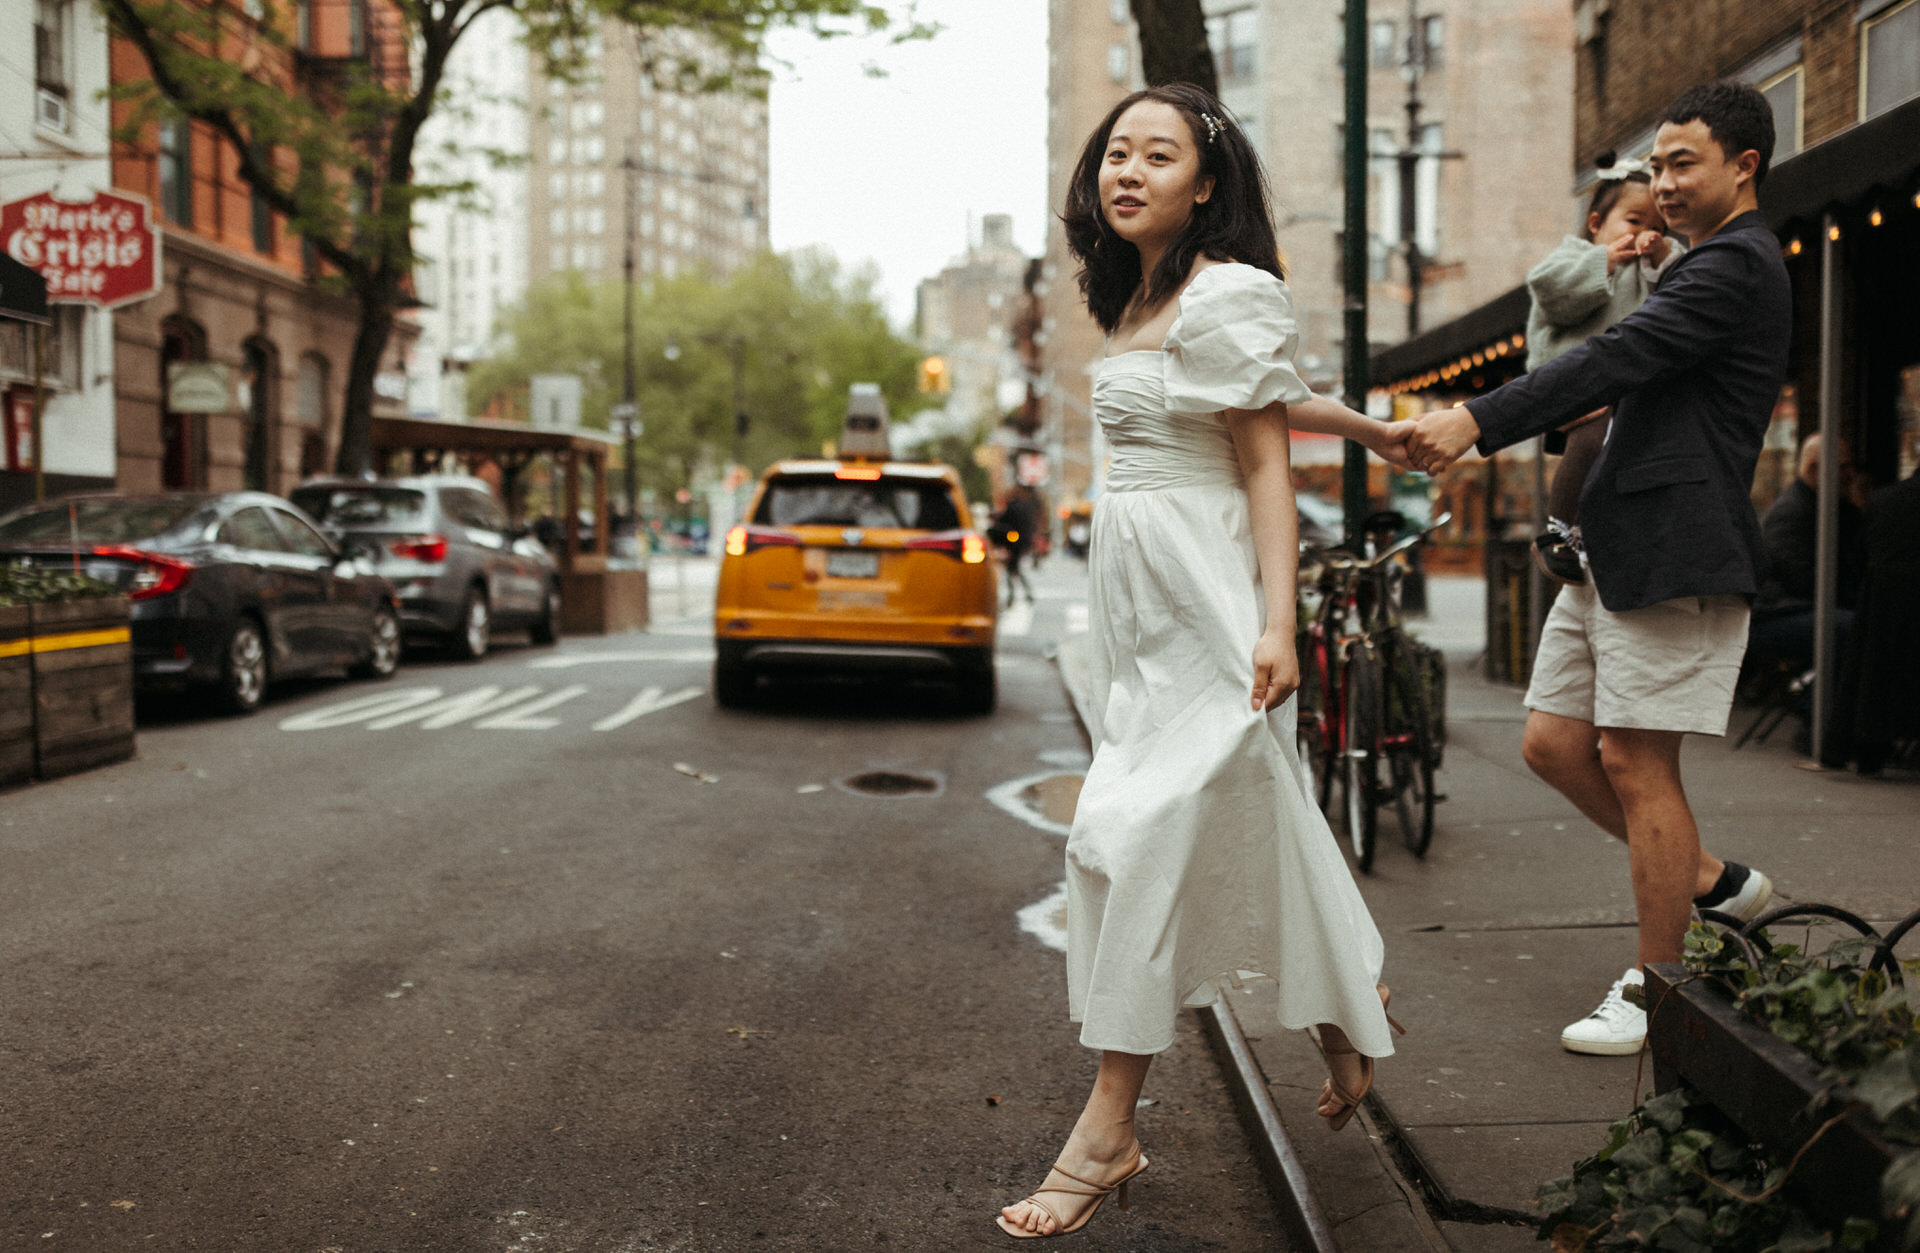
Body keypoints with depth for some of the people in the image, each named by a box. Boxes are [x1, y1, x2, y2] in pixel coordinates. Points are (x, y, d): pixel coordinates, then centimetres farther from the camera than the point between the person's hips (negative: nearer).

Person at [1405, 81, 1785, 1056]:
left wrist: (1475, 420, -29)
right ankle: (1712, 883, 25)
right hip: (1613, 550, 10)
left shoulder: (1736, 265, -10)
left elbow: (1612, 361, -22)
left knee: (1634, 761, -5)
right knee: (1553, 743, 10)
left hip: (1673, 554, -10)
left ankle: (1656, 990, 8)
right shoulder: (1709, 267, 23)